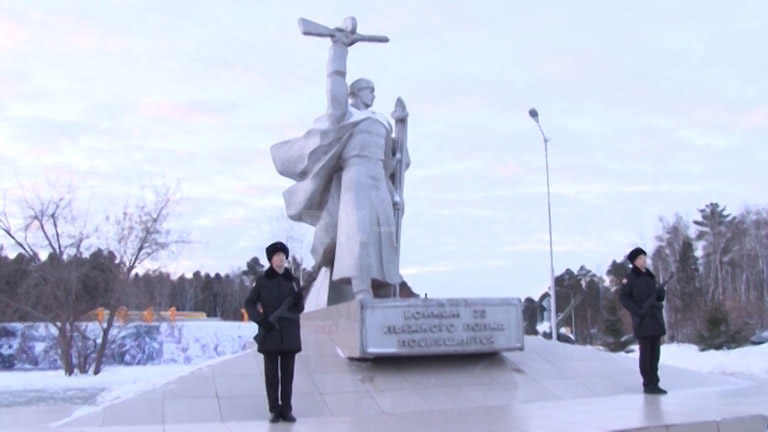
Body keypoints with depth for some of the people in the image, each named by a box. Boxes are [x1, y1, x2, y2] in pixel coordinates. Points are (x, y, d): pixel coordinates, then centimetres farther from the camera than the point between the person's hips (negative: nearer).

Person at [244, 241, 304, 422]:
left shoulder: (292, 280, 6)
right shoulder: (262, 280, 1)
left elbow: (299, 308, 10)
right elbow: (249, 303, 2)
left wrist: (298, 299, -13)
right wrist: (261, 319, -12)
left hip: (289, 334, 2)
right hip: (270, 333, -2)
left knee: (287, 373, 4)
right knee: (271, 373, 2)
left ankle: (286, 410, 10)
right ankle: (275, 410, 9)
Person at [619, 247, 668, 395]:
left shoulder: (649, 276, 16)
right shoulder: (631, 278, -5)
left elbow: (658, 297, 20)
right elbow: (623, 298, -9)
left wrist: (661, 292, -2)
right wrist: (638, 311, -18)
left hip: (655, 318, 7)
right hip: (643, 320, -7)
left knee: (655, 352, 7)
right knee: (646, 352, -5)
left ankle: (654, 383, 13)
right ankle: (648, 384, 0)